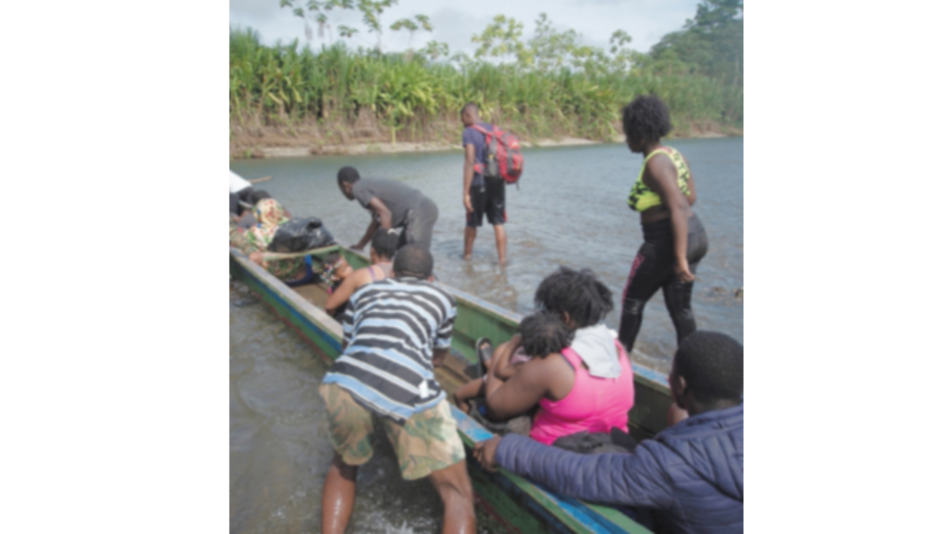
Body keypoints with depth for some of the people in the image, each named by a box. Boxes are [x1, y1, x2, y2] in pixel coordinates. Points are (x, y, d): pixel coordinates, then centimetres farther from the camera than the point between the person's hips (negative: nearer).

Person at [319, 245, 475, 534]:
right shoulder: (442, 298, 29)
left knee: (343, 467, 32)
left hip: (344, 383, 3)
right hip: (408, 392, -2)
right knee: (458, 493, 12)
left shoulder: (365, 291, 31)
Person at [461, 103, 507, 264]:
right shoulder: (494, 130, 10)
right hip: (497, 181, 5)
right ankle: (502, 259, 6)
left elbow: (470, 162, -19)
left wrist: (466, 192, -21)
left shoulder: (468, 133, -10)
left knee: (472, 222, 13)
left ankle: (467, 254, 30)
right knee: (498, 223, 7)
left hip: (479, 183, -5)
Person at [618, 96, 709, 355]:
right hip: (696, 235, 9)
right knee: (680, 307, 16)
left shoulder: (655, 162, -17)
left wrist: (679, 259, -24)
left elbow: (678, 209, -23)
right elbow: (691, 197, 16)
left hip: (668, 240, -9)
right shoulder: (673, 154, 10)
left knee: (633, 299, 10)